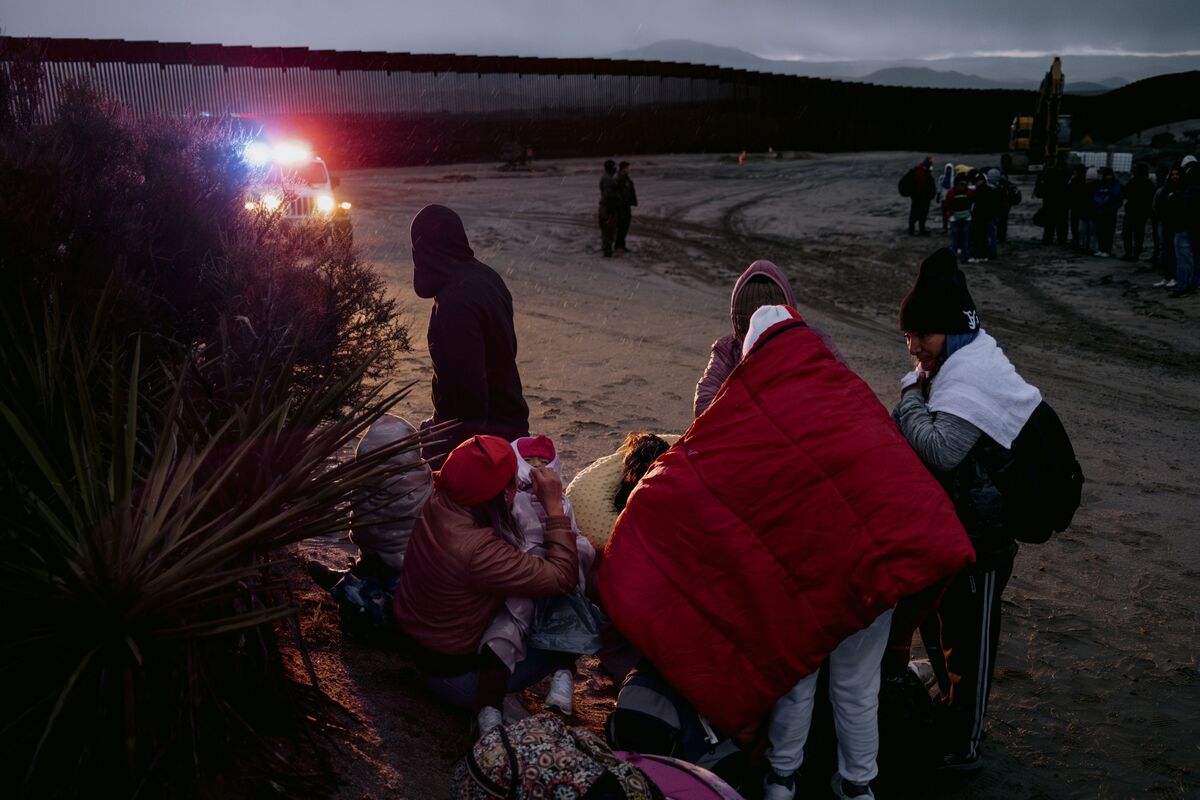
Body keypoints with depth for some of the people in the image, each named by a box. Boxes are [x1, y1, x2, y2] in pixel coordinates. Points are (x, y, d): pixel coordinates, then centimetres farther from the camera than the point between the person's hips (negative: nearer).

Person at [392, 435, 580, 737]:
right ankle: (491, 703, -3)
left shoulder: (436, 502, -17)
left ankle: (490, 701, 1)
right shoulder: (478, 552, -39)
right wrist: (555, 508, -24)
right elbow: (563, 577, -31)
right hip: (454, 675, -7)